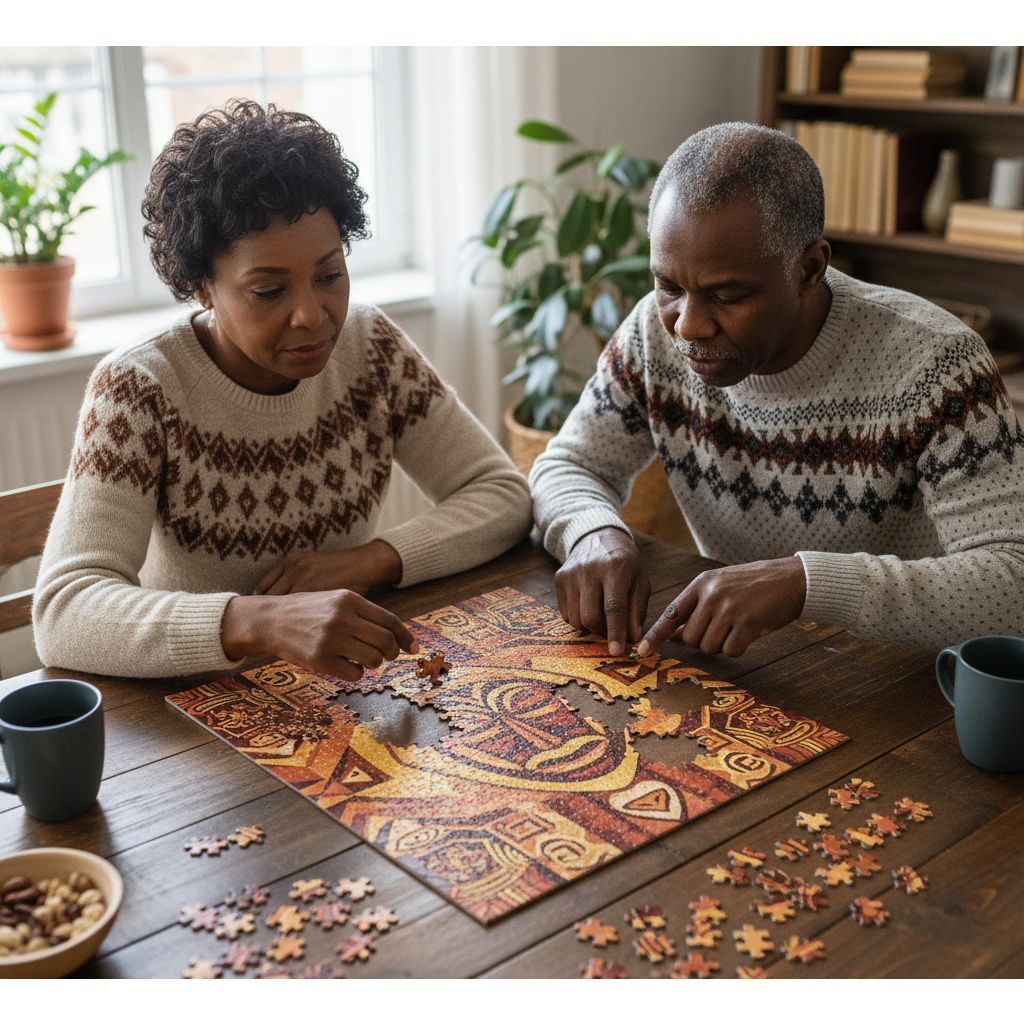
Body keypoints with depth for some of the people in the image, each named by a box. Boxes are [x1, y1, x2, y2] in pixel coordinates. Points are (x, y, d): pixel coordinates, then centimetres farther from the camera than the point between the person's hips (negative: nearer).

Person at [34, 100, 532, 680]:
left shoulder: (371, 347, -3)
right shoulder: (138, 390, -16)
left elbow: (504, 496, -2)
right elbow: (63, 611, -27)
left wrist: (371, 559, -20)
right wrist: (258, 622, -44)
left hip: (348, 688, 3)